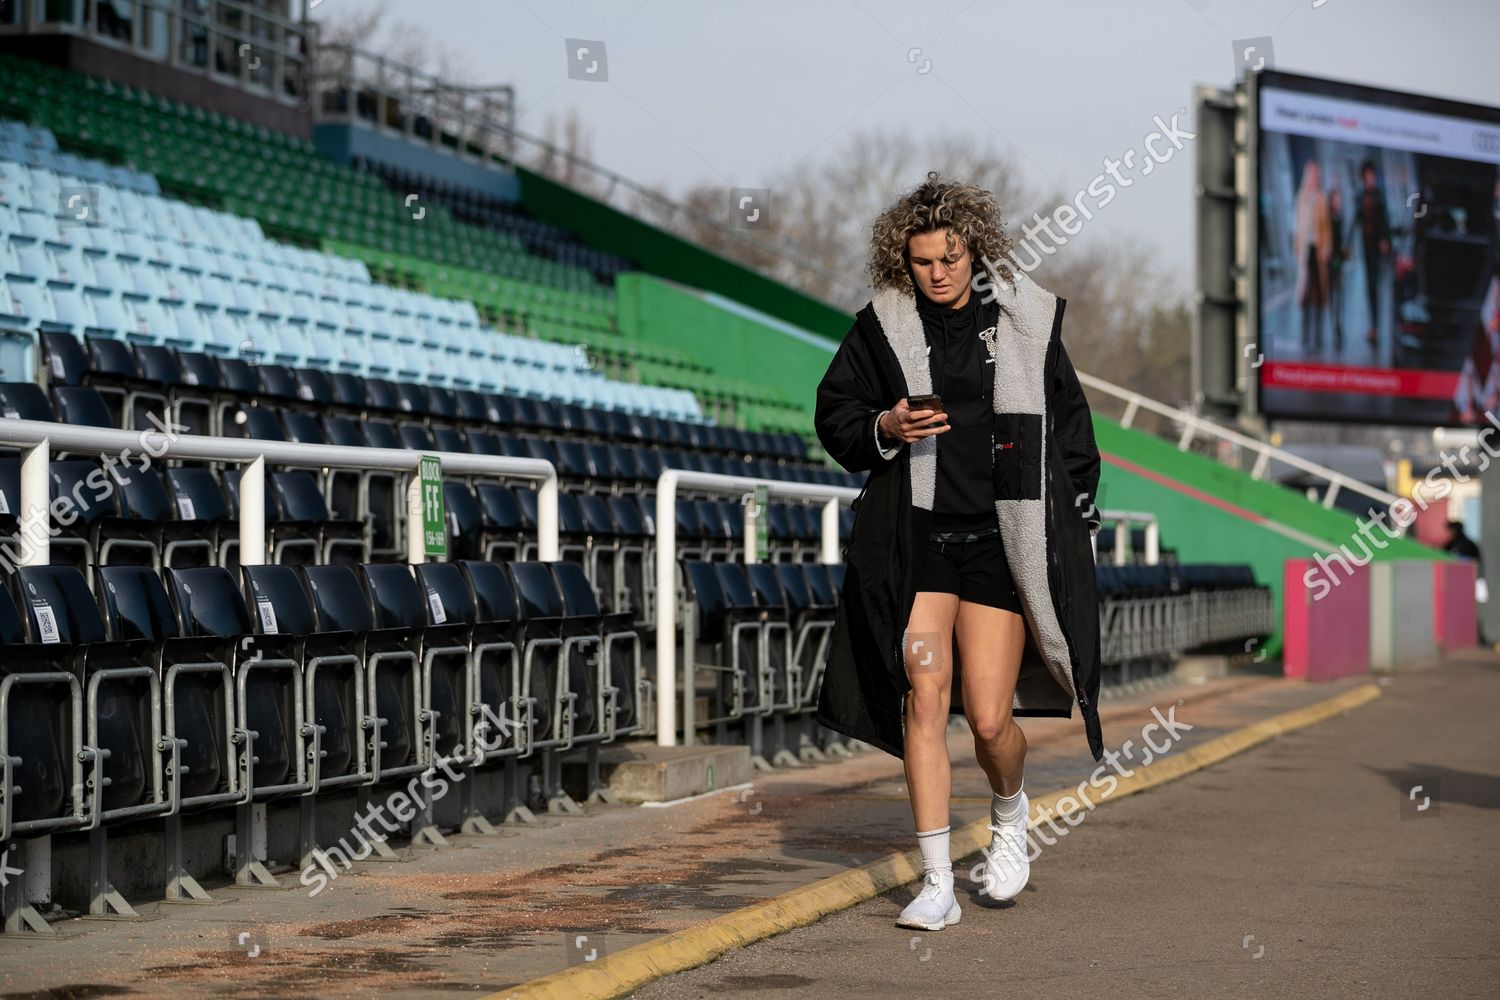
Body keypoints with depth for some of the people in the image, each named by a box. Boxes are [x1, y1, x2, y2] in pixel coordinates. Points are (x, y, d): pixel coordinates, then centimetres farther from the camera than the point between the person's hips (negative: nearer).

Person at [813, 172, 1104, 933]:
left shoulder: (1025, 318, 4)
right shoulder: (882, 325, 2)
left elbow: (1068, 421, 12)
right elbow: (833, 414, 11)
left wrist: (1077, 521, 8)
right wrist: (885, 429, -10)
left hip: (1003, 540, 0)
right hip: (916, 537, 0)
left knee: (988, 719, -3)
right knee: (924, 695, -10)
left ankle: (1008, 813, 32)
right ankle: (937, 883, -2)